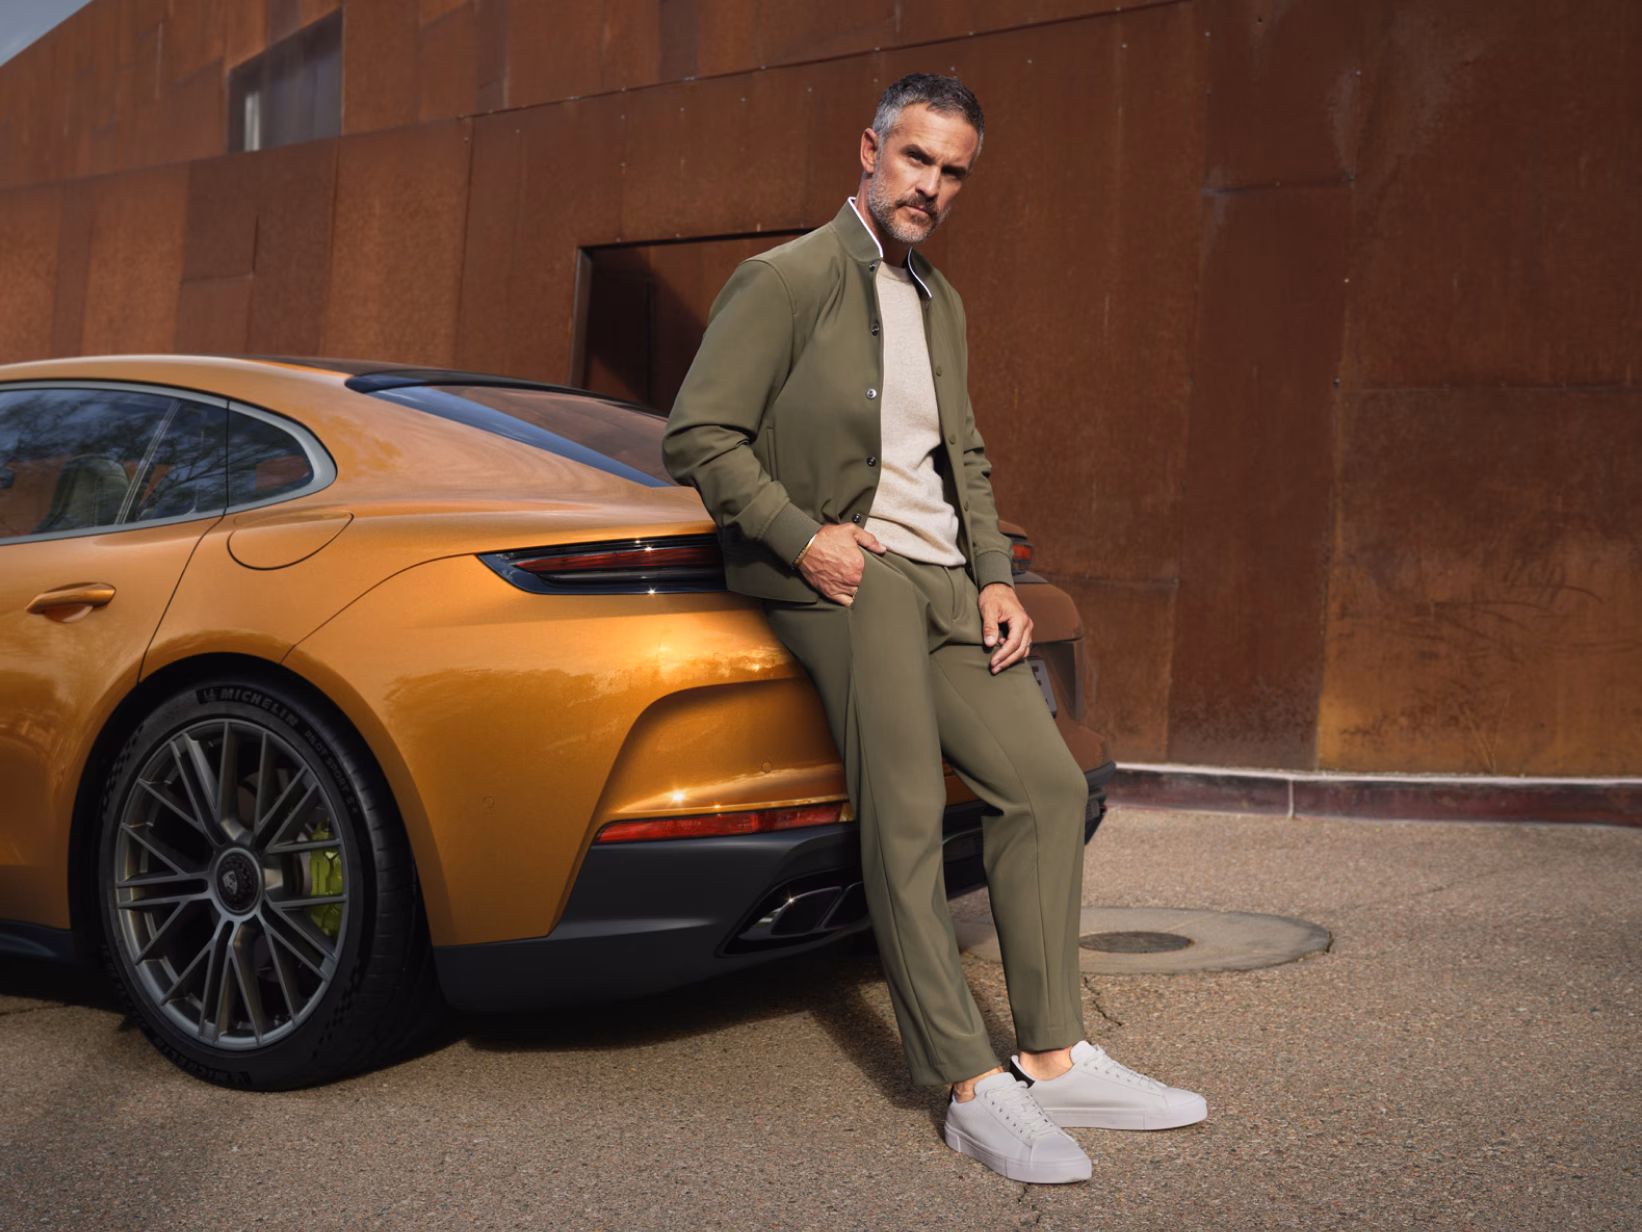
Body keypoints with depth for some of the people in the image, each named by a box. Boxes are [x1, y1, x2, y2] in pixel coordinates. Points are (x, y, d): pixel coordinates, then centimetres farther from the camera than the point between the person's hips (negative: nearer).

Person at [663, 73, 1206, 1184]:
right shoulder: (787, 279, -4)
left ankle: (1052, 1059, 6)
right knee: (906, 820, -17)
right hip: (841, 572, -8)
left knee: (1049, 783, 0)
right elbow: (699, 436, -8)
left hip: (943, 581, 8)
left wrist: (995, 577, 11)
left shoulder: (940, 301, 21)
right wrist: (801, 535, -16)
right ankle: (972, 1089, -14)